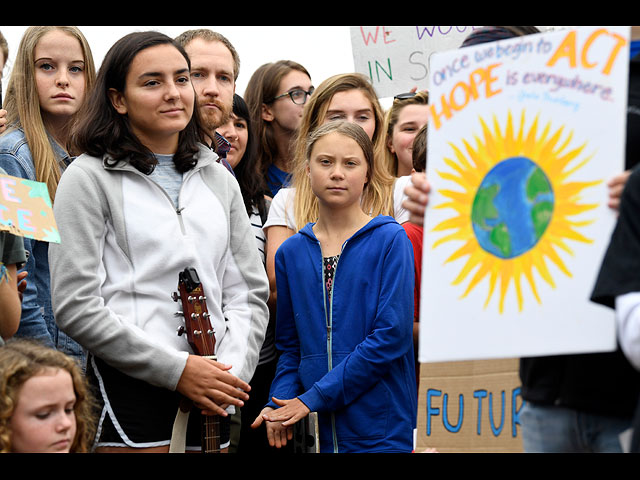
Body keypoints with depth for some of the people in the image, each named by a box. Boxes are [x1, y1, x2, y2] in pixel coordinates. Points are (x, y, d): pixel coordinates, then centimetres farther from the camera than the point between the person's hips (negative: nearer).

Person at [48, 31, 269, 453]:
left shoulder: (219, 180, 15)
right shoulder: (90, 178, -2)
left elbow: (249, 292, 14)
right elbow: (75, 306, -10)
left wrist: (235, 369, -5)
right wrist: (175, 369, -13)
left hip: (210, 395, 5)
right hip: (130, 390, -5)